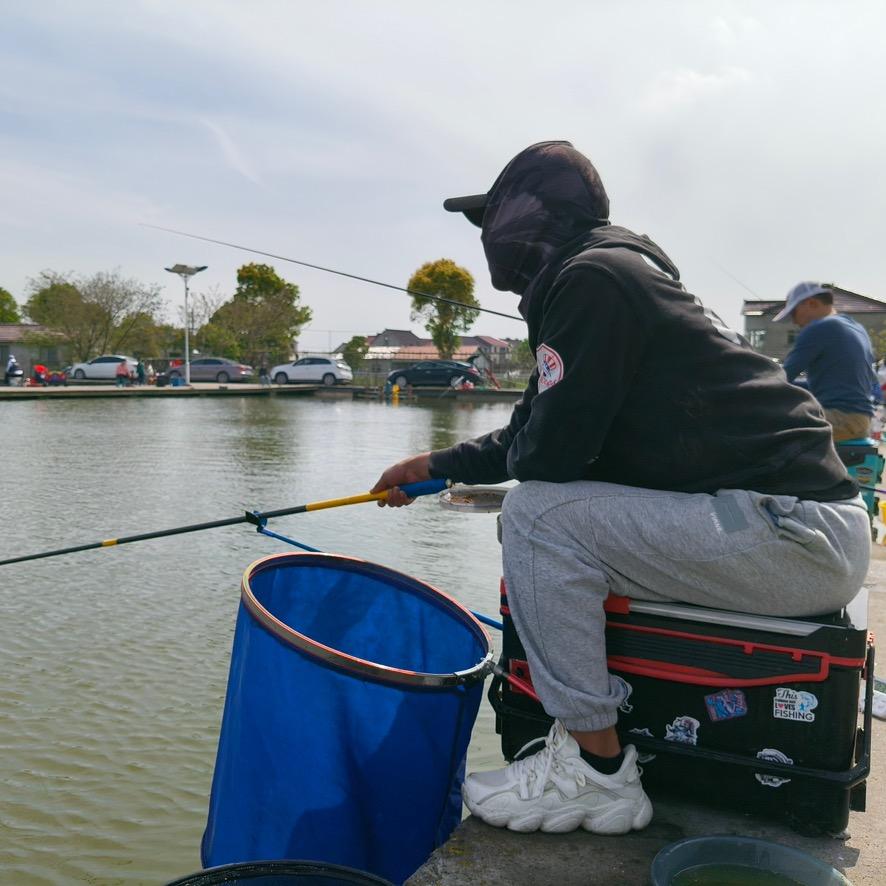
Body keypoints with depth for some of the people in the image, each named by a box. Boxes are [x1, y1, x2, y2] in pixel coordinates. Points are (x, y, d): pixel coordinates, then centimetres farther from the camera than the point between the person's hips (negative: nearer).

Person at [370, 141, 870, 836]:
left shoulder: (592, 277, -14)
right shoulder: (624, 271, 16)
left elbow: (547, 454, -19)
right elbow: (549, 436, 24)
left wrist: (515, 454, 5)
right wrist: (436, 465, 30)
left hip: (797, 537, -10)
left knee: (537, 512, -16)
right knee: (552, 498, 18)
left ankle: (594, 771, -4)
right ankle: (590, 727, 23)